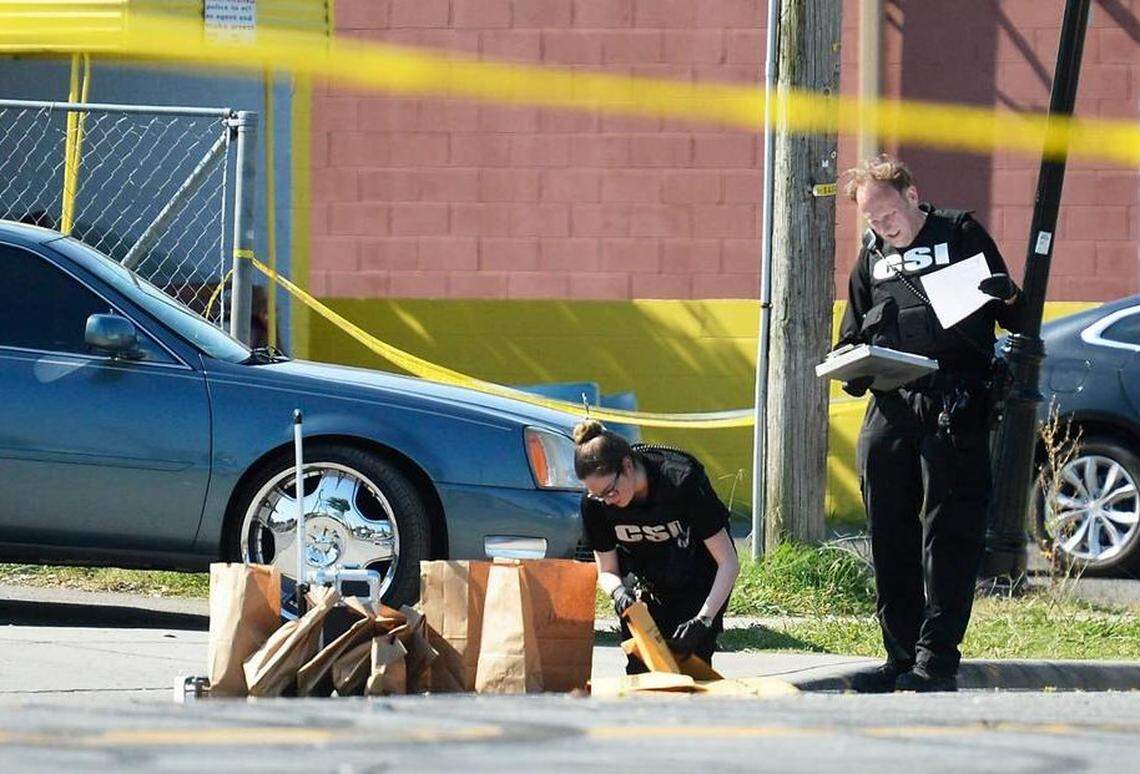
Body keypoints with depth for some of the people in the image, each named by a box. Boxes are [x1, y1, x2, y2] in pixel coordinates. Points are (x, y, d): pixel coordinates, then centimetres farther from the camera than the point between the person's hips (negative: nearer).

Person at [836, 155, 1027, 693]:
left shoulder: (961, 234, 7)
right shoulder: (871, 257, 21)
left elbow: (1012, 316, 6)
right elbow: (854, 336, 26)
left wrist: (1008, 300, -17)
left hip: (954, 406, -5)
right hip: (890, 407, 5)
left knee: (948, 531, -9)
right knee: (889, 537, 5)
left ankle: (937, 658, -10)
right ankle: (901, 655, 11)